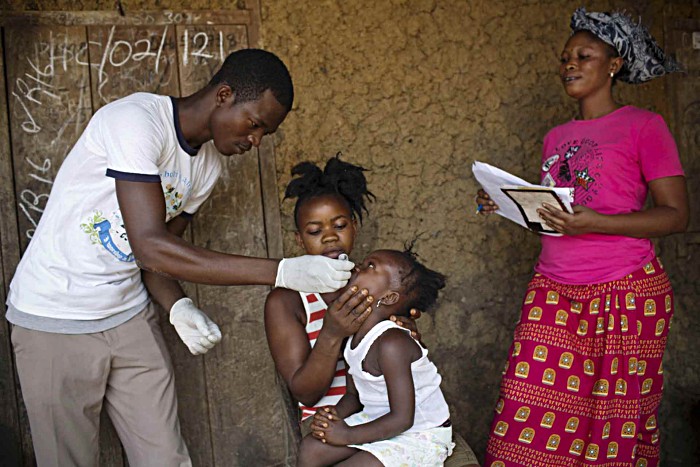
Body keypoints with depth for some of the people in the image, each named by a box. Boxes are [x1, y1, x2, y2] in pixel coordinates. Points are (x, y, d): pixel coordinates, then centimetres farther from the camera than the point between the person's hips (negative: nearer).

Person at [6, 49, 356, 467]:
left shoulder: (209, 165, 1)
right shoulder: (136, 120, -23)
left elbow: (159, 254, 6)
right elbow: (150, 247, -31)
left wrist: (178, 307, -17)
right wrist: (283, 272, -34)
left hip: (129, 314, 6)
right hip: (55, 320, -6)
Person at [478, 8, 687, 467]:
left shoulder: (643, 125, -1)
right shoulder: (556, 137, 16)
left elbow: (676, 214, -8)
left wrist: (593, 223, -21)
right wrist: (505, 205, 3)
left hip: (626, 292, -5)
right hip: (553, 291, 5)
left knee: (616, 424, 4)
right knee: (530, 422, 1)